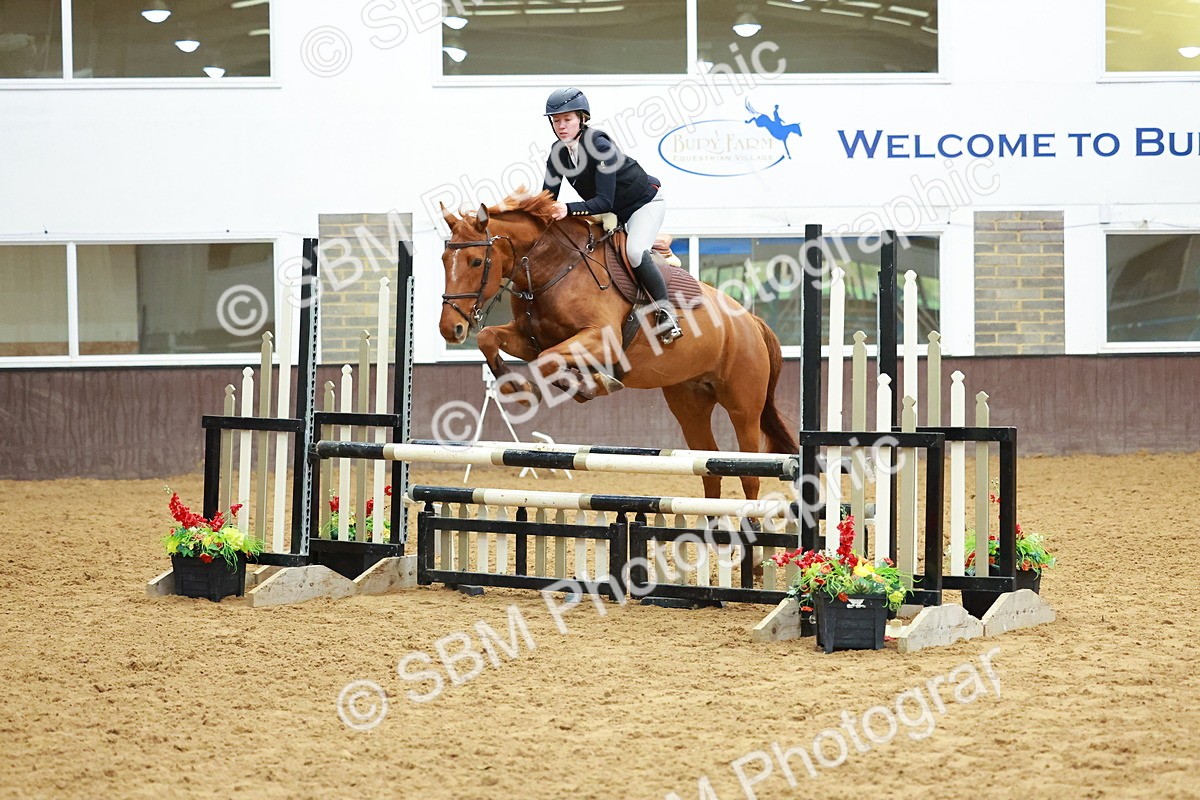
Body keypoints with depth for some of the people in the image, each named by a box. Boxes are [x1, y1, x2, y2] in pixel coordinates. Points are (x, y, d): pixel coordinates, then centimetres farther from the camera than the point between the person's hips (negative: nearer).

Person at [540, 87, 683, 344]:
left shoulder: (599, 146, -32)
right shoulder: (559, 151, -10)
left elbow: (604, 201, -37)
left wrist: (569, 209, -50)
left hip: (645, 203, -9)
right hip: (612, 213, 9)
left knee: (635, 252, -31)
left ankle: (665, 313, -20)